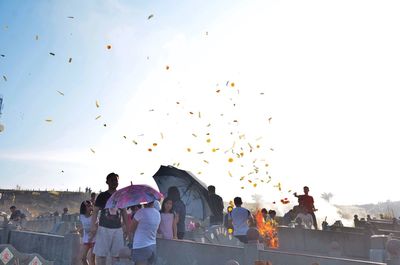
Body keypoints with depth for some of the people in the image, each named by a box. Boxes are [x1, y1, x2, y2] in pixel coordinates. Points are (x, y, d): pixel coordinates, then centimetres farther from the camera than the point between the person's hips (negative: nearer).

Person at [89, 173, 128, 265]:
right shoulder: (102, 196, -1)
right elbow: (95, 212, -3)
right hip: (104, 228, -3)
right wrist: (93, 227, -15)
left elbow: (124, 213, 11)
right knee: (100, 254, -2)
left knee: (116, 254, 6)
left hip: (118, 229, 3)